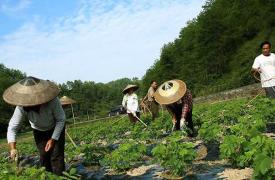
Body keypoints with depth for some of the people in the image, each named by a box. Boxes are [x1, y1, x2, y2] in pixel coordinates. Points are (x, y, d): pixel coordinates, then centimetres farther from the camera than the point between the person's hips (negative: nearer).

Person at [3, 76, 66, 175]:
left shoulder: (53, 101, -37)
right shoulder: (21, 106, -31)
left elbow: (61, 120, -22)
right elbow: (12, 128, -26)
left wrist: (53, 139, -24)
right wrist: (12, 148, -39)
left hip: (56, 129, -2)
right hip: (38, 131, 3)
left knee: (56, 156, -11)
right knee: (44, 156, 3)